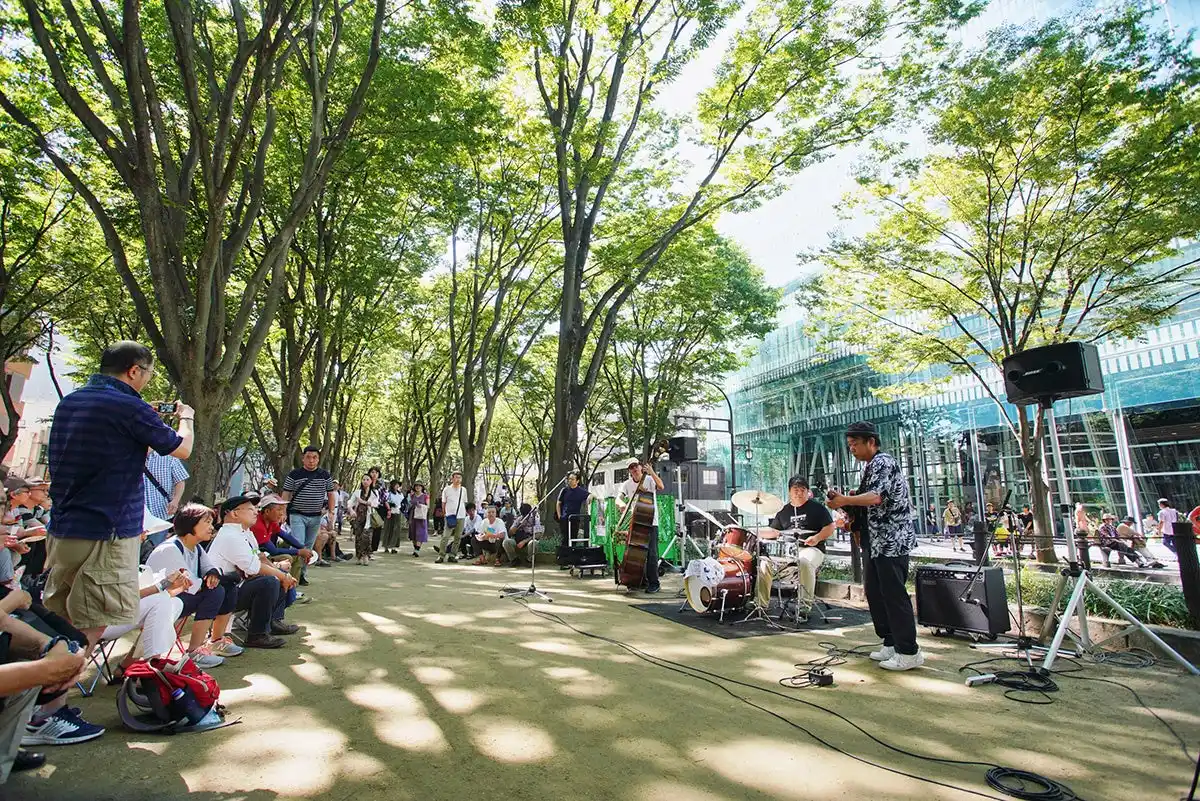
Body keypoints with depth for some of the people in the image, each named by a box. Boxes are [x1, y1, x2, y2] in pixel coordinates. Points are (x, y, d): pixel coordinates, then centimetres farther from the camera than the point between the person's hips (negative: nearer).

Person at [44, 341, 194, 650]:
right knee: (96, 632, -2)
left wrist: (147, 420, 19)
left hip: (61, 531, 9)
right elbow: (182, 449, -3)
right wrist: (186, 418, 15)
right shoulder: (130, 407, -16)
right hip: (108, 535, -9)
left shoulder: (68, 403, 9)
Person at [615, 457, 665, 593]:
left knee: (651, 553, -6)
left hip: (651, 523, -4)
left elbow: (661, 487, -24)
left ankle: (654, 583, 4)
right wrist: (621, 504, -32)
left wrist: (652, 472, -35)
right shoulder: (627, 484, 4)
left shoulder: (649, 480, -5)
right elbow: (618, 498, -9)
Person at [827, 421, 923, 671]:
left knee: (894, 595, -6)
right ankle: (891, 643, 21)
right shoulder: (872, 466, 19)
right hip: (877, 541, 10)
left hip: (892, 541, -10)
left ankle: (909, 653, 2)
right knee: (874, 592, 12)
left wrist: (845, 500, -34)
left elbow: (876, 497, -26)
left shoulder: (882, 462, -11)